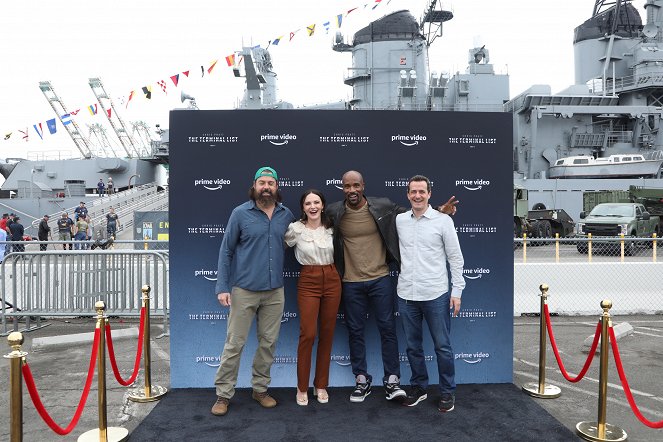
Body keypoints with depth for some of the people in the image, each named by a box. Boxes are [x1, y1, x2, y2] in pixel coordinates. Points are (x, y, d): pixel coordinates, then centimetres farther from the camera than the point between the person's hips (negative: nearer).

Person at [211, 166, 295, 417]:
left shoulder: (286, 215, 3)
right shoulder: (240, 213, -5)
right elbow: (226, 251, -4)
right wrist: (222, 287, -9)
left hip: (275, 292, 3)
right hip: (244, 290, -3)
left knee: (269, 342, 11)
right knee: (234, 344, 2)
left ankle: (260, 389, 27)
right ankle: (223, 395, 16)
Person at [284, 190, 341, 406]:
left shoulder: (330, 228, 5)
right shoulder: (295, 229, -6)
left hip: (331, 280, 4)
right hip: (308, 282, -3)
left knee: (327, 334, 7)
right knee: (308, 334, -7)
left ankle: (321, 385, 22)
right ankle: (302, 388, 11)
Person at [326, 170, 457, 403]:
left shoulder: (383, 206, -4)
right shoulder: (334, 212, -5)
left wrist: (439, 211, -1)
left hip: (380, 279, 0)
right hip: (351, 283, 1)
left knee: (388, 329, 4)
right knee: (355, 331, 9)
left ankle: (392, 380, 17)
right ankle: (362, 380, 24)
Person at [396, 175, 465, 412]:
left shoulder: (443, 220, -4)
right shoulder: (399, 220, 4)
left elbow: (455, 257, -2)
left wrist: (457, 290, -4)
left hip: (436, 294, -3)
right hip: (406, 294, 3)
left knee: (442, 346, 6)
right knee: (412, 346, 14)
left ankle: (448, 391, 23)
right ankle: (418, 387, 31)